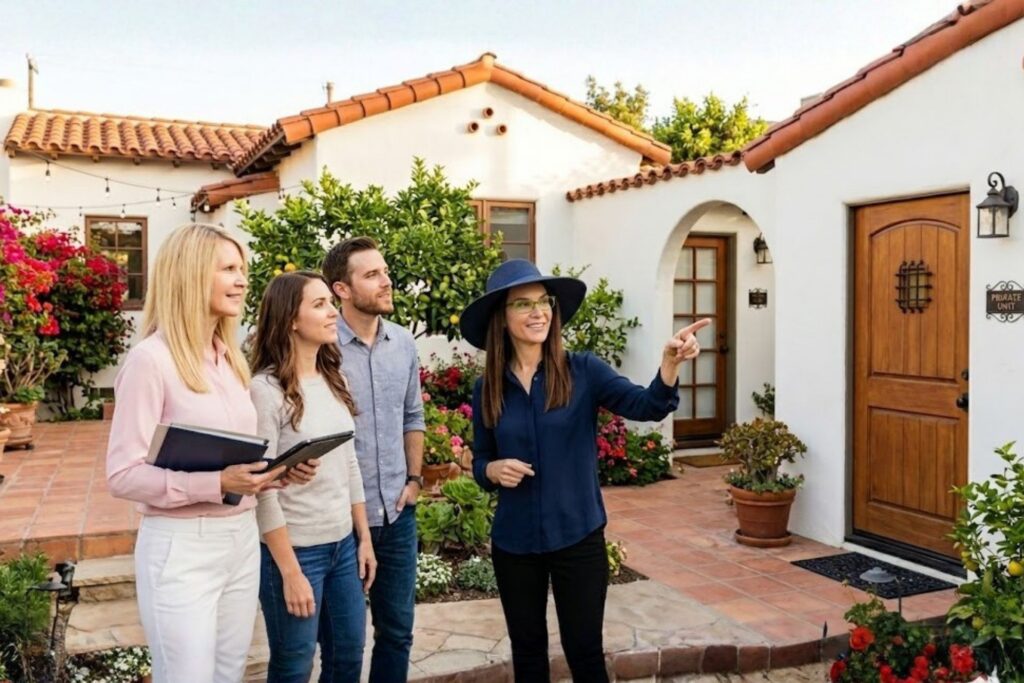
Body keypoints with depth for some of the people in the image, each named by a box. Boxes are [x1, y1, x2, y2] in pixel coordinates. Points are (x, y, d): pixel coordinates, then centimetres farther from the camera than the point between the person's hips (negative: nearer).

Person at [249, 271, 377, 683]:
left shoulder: (333, 379, 6)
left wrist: (364, 538, 11)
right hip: (295, 549, -7)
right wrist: (289, 571, -16)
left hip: (343, 544, 7)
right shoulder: (266, 389, -16)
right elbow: (262, 488, -17)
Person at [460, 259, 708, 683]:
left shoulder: (582, 371, -8)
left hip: (578, 537, -2)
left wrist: (670, 363, -41)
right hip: (513, 542, 2)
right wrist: (494, 470, -15)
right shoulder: (487, 390, -2)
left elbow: (645, 406, -22)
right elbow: (479, 464, 8)